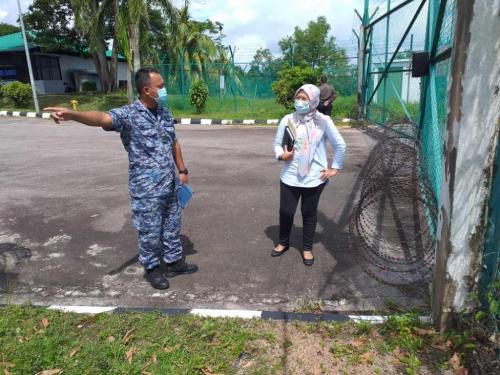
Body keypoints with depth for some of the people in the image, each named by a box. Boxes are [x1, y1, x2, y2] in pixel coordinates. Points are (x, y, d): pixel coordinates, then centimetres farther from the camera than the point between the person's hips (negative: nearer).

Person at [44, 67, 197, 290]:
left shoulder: (165, 113, 7)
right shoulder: (128, 114, -14)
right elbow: (102, 118, -33)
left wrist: (182, 170, 17)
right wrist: (72, 115, -52)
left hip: (170, 184, 6)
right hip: (146, 189, -6)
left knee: (172, 226, 18)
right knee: (150, 231, 8)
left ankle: (174, 262, 37)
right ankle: (152, 268, 30)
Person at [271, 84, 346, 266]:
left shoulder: (323, 121, -8)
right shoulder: (287, 120, -3)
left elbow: (340, 145, -1)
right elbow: (277, 143, 6)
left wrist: (334, 168, -2)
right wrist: (281, 155, -15)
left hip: (314, 178, -1)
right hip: (290, 176, 2)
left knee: (309, 213, 12)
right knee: (286, 211, 8)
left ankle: (307, 248, 31)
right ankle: (283, 242, 35)